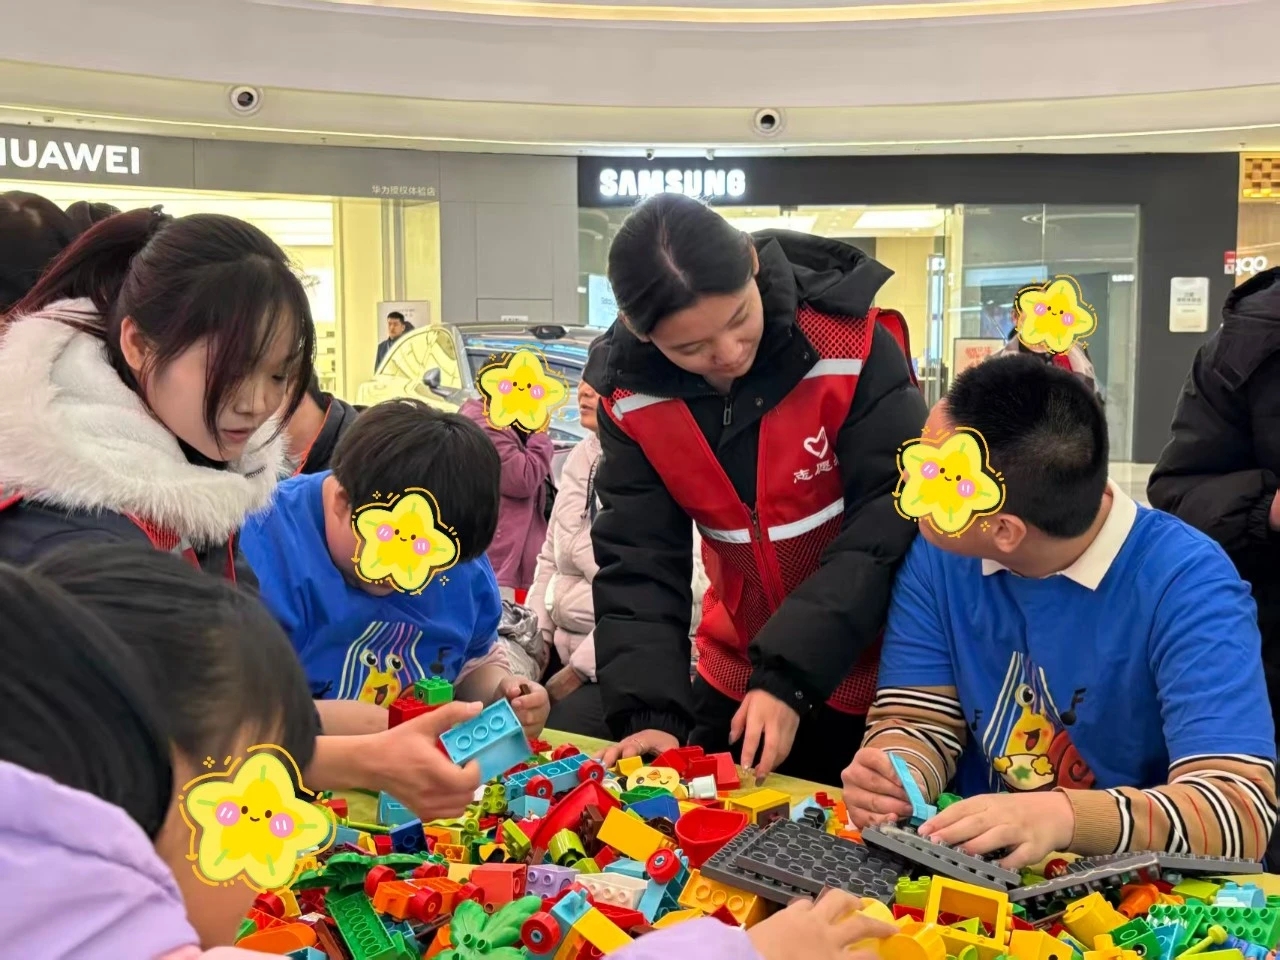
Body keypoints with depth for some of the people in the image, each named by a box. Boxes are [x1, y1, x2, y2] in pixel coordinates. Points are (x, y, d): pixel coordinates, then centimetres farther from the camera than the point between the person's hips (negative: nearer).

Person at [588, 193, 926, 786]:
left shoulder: (854, 344, -24)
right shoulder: (629, 392, -14)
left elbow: (889, 527, -23)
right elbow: (637, 560, -12)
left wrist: (790, 677, -30)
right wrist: (650, 710, -25)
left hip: (881, 667, -3)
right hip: (738, 674, 3)